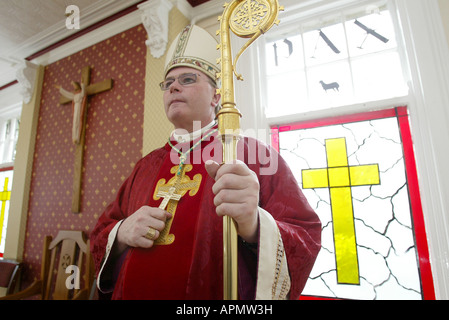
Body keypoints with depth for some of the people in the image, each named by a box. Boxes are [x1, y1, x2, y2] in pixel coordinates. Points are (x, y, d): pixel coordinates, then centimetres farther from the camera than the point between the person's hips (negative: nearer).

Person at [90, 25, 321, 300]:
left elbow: (307, 238, -15)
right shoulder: (147, 165, 4)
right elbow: (100, 234, 10)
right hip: (132, 293, 5)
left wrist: (253, 227, -35)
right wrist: (122, 233, -13)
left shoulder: (254, 155, -10)